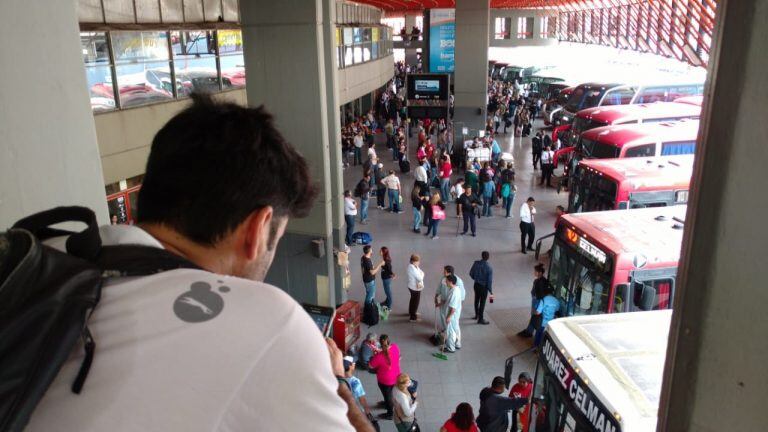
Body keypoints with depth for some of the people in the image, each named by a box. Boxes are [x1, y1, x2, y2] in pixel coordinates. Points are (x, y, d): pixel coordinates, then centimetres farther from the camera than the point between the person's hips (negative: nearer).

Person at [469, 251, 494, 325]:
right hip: (484, 286, -5)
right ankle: (480, 319, 24)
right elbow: (489, 281, -21)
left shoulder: (476, 263, -13)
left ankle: (477, 315, 42)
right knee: (482, 303, 10)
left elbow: (471, 273, 0)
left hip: (476, 285, 5)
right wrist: (491, 292, -9)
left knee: (476, 300, 23)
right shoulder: (489, 268, -25)